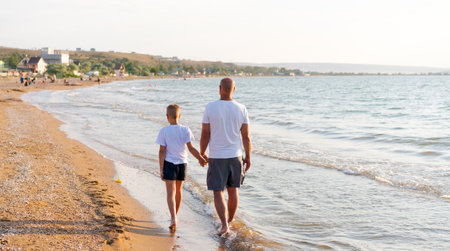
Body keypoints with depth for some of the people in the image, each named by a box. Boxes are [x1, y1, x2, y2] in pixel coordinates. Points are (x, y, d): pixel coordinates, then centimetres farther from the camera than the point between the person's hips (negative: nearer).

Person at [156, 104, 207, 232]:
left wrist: (161, 169, -5)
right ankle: (174, 217, 32)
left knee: (171, 192, -5)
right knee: (178, 190, 18)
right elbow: (191, 148, -6)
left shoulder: (164, 131, -7)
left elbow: (162, 151, -8)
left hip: (169, 163, -3)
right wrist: (201, 158, 6)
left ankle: (173, 219, -21)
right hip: (182, 163, 3)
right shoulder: (185, 130, -2)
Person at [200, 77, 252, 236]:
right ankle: (230, 220, 32)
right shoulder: (241, 109, -5)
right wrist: (248, 157, 8)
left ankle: (224, 225, -9)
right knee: (233, 190, 18)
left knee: (218, 192, 3)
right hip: (235, 156, 3)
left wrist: (202, 153, 8)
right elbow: (246, 136, -3)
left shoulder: (210, 108, -11)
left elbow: (205, 135, -6)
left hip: (216, 157, -2)